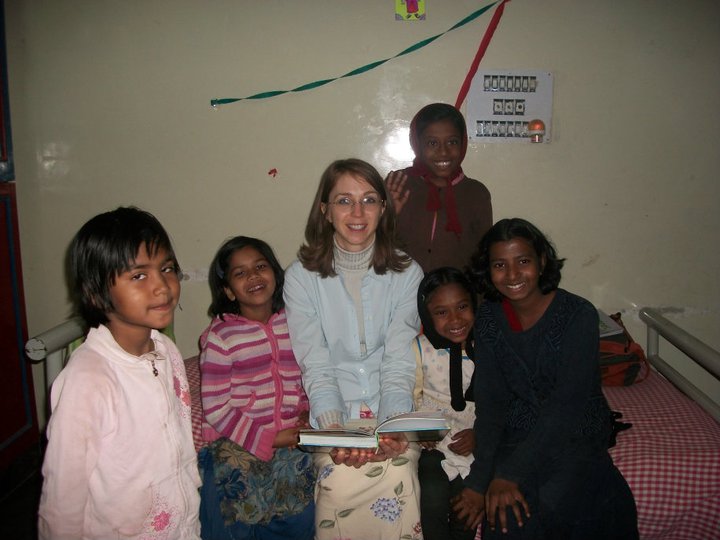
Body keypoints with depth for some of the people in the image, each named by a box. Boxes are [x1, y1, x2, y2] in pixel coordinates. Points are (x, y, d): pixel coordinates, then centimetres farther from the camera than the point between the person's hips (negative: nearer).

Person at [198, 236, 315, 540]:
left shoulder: (292, 323, 4)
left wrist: (306, 415, -3)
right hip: (237, 443, -3)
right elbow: (215, 409, -10)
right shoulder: (220, 336, -8)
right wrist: (269, 438, -11)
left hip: (291, 439, 3)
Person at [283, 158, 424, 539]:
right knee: (341, 479, -25)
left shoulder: (407, 274, 2)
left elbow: (399, 364, -4)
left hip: (392, 412, 1)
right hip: (332, 416, 0)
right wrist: (334, 429, -20)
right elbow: (316, 369, -5)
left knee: (396, 475, -25)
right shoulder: (302, 276, -1)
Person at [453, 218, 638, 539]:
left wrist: (510, 474, -25)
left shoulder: (579, 315, -13)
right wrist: (480, 480, -18)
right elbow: (489, 402, -6)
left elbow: (565, 406, -19)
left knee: (554, 500, -28)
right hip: (517, 431, 2)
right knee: (505, 511, -24)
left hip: (576, 432, -2)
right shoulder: (488, 317, -1)